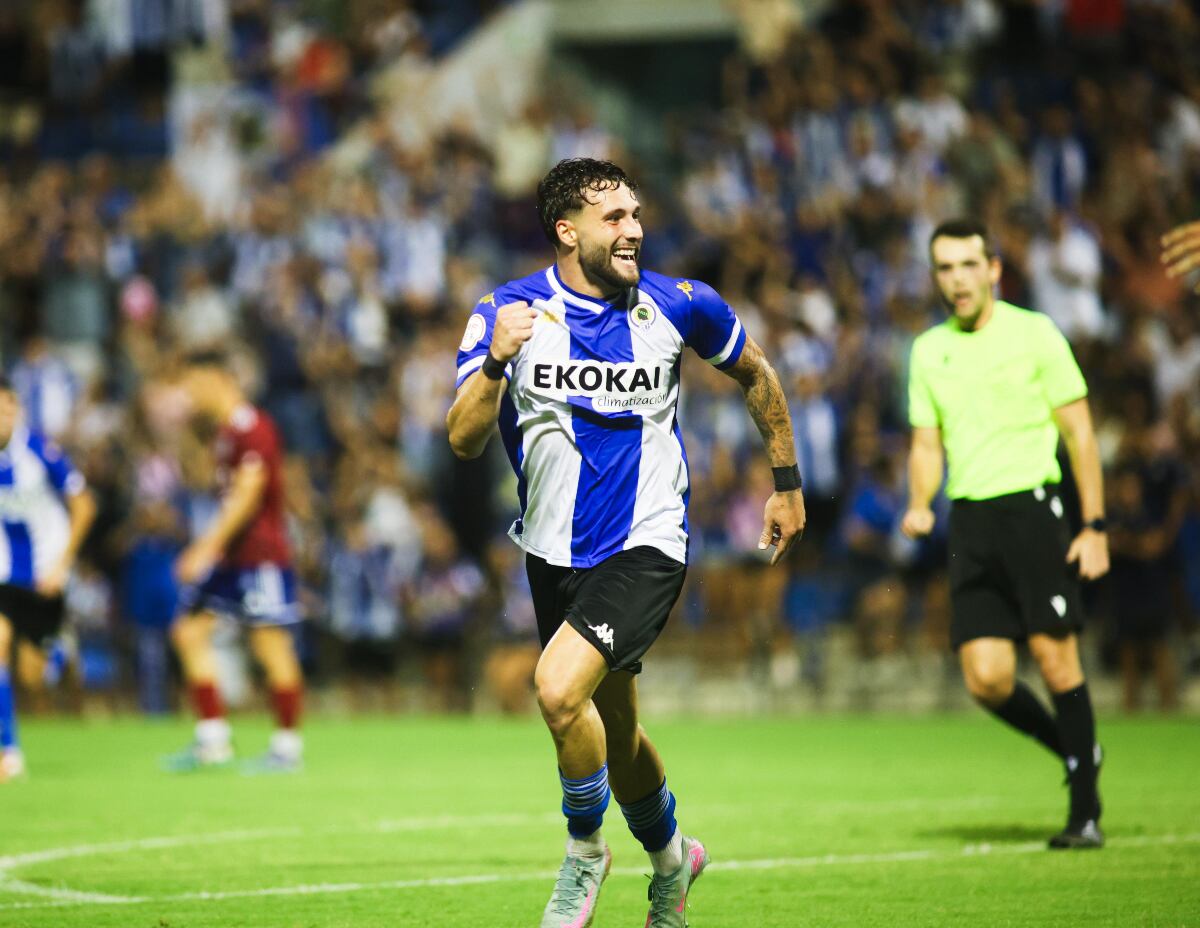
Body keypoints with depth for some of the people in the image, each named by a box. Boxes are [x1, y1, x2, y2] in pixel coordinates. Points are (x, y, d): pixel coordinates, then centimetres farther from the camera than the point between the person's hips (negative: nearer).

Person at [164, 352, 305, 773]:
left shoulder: (252, 427, -14)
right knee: (189, 631, 5)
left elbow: (248, 493, -20)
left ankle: (288, 745, 1)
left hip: (261, 555, -10)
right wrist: (205, 547, 22)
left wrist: (209, 545, -23)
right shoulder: (225, 430, 15)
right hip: (230, 557, 10)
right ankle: (213, 739, 7)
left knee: (271, 645, -6)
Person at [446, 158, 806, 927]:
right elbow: (465, 439, -15)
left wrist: (787, 482, 17)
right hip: (556, 553, 3)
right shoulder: (508, 313, -7)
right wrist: (496, 364, -33)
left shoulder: (678, 307, -5)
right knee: (616, 730, 16)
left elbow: (756, 373, 14)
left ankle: (586, 850, 1)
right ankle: (671, 858, 44)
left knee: (560, 689, -24)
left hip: (646, 548, -3)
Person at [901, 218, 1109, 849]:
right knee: (987, 679, -5)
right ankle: (1077, 754, 21)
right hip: (969, 520, 4)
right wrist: (919, 505, -2)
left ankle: (1085, 812, 0)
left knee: (1056, 660, -9)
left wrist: (1094, 526, -4)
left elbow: (1078, 431, 1)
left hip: (1031, 507, -4)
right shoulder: (928, 350, 14)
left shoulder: (1033, 333, 1)